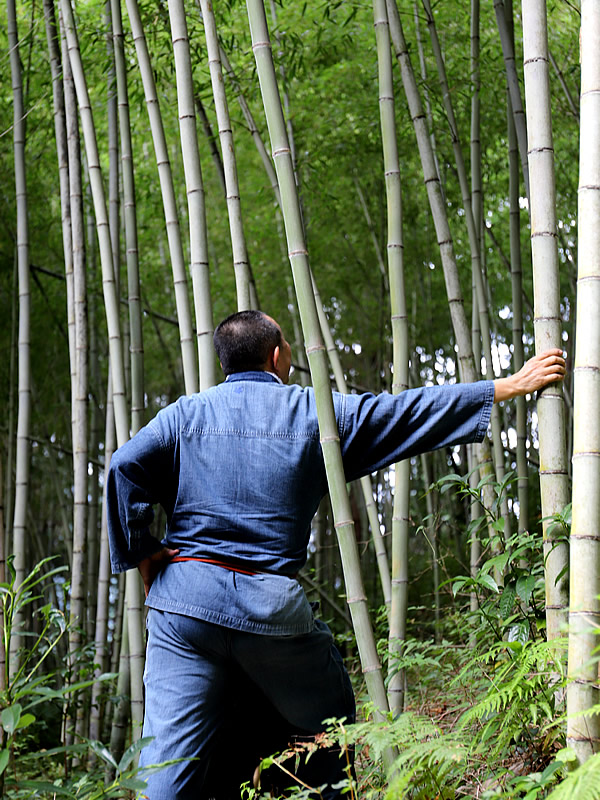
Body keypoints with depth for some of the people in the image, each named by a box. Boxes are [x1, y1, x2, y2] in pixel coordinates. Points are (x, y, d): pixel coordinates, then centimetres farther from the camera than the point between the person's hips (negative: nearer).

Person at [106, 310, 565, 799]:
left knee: (171, 750, 0)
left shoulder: (186, 413, 9)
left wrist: (140, 553, 1)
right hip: (272, 606, -2)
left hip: (184, 598, 2)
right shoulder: (316, 412, 5)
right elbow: (414, 414, 7)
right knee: (332, 729, 19)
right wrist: (512, 386, 13)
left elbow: (126, 466, -5)